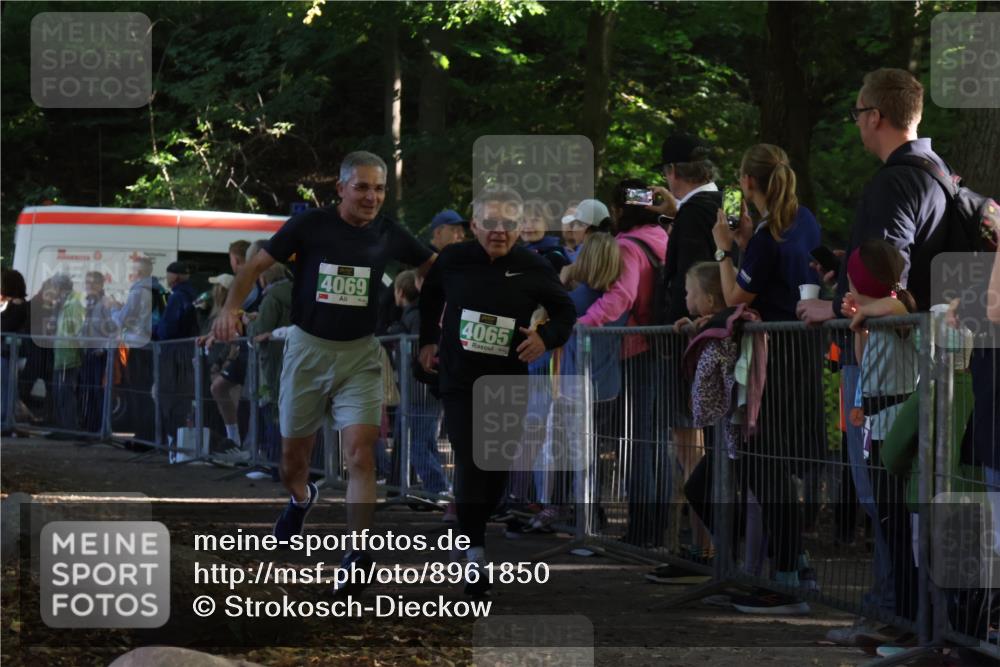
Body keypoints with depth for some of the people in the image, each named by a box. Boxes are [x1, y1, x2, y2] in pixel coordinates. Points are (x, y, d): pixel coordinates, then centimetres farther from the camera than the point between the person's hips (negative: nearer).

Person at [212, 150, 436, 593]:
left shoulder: (389, 235, -1)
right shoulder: (310, 225, -8)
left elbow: (435, 266, 14)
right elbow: (257, 265, -5)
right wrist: (231, 308, -21)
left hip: (359, 354, 0)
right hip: (307, 347, 0)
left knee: (360, 454, -16)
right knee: (293, 455, 12)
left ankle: (357, 557, -13)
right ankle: (300, 499, 47)